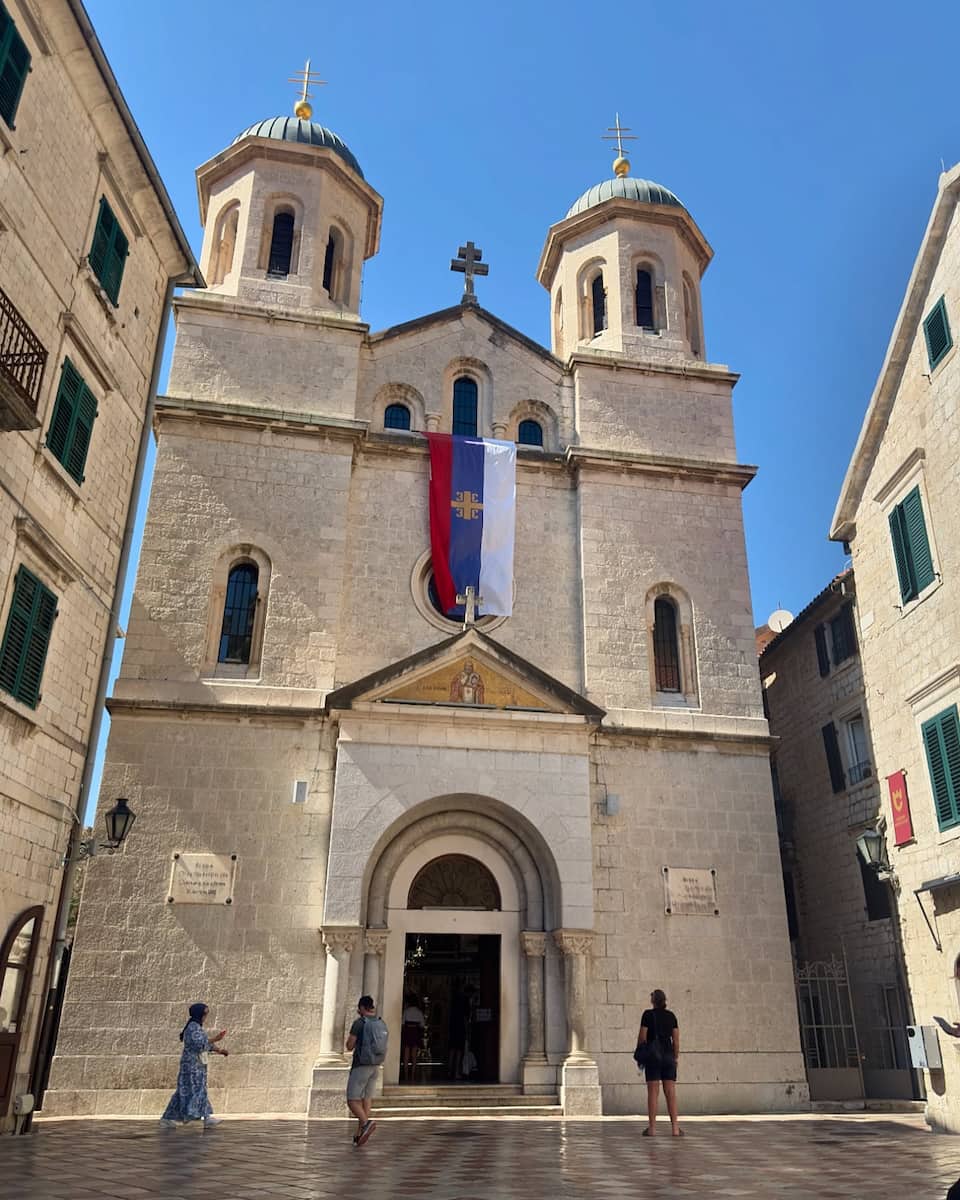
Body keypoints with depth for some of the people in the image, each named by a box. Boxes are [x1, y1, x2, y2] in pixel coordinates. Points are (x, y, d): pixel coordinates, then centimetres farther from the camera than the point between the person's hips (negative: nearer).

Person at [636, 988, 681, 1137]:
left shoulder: (648, 1014, -5)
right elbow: (676, 1039, 4)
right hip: (668, 1056, 3)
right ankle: (675, 1128, 2)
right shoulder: (671, 1015, 5)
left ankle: (651, 1128, 0)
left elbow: (642, 1037, -7)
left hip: (653, 1055, -3)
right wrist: (675, 1058, 11)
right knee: (671, 1092, 4)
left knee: (653, 1092, -1)